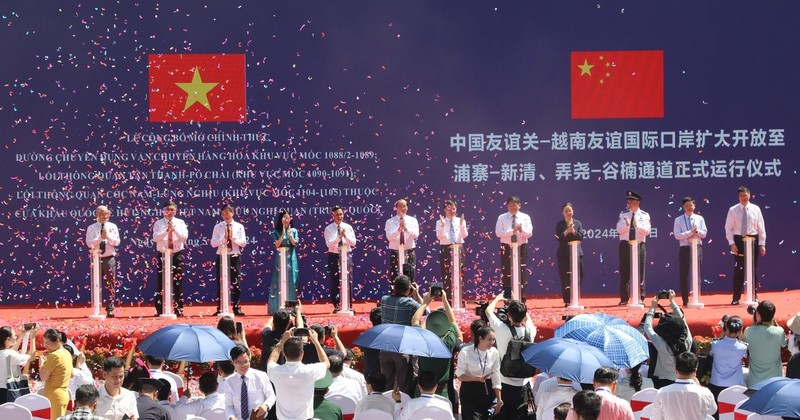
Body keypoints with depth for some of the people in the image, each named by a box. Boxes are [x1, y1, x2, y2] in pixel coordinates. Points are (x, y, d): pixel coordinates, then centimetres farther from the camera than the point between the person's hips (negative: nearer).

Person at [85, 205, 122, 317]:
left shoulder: (112, 227, 8)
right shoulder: (91, 228, 6)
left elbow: (116, 242, -1)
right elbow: (89, 243, -7)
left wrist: (108, 236, -15)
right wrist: (100, 237, -19)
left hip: (109, 259, 0)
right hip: (96, 258, 0)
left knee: (110, 285, -3)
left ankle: (110, 310, -1)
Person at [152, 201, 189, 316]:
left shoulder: (180, 223, 6)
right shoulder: (158, 223, 4)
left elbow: (184, 237, -8)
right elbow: (155, 237, -11)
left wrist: (175, 229, -22)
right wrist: (167, 230, -24)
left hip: (177, 255, 0)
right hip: (163, 255, 0)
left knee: (178, 283, 1)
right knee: (161, 283, 0)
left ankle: (178, 309, 6)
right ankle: (160, 310, 4)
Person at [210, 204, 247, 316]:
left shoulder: (239, 226, 4)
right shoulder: (218, 227, 4)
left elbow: (243, 243, -2)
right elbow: (213, 243, -3)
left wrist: (233, 237, -15)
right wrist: (224, 238, -16)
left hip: (235, 257, 0)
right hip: (221, 257, 0)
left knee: (236, 283, 0)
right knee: (221, 283, 2)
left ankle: (237, 308, 6)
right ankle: (220, 309, 6)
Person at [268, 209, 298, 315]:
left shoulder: (293, 231, 7)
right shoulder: (276, 232, 3)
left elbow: (294, 243, -6)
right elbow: (277, 244, -8)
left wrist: (289, 234, -20)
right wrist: (283, 234, -17)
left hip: (291, 259, 1)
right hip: (280, 259, -1)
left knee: (291, 283, 0)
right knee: (279, 283, -3)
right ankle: (278, 308, -2)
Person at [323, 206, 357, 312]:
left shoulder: (348, 227, 6)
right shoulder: (328, 229, 0)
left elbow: (353, 243, -1)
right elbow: (329, 244, -12)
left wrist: (346, 236, -18)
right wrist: (339, 237, -23)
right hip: (334, 257, -1)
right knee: (335, 282, 0)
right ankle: (336, 306, 8)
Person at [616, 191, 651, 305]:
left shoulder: (644, 215, 4)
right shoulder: (623, 215, 9)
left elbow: (647, 231, -6)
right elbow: (619, 230, -2)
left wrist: (637, 225, -21)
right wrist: (626, 225, -21)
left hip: (639, 246, -1)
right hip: (625, 245, 1)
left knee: (640, 273, 1)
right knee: (624, 272, 1)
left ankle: (640, 298, 8)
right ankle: (624, 299, 6)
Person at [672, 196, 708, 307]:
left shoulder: (700, 219, 9)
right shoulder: (678, 220, 2)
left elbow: (704, 234, 3)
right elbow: (677, 235, -9)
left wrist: (697, 231, -17)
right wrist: (690, 232, -18)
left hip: (697, 247, 2)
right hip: (685, 248, -2)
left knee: (697, 274, 4)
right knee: (683, 275, -1)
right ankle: (685, 301, 5)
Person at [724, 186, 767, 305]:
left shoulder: (755, 209, 2)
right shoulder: (733, 210, 0)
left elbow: (761, 227, 3)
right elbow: (728, 228, 0)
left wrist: (762, 244, -1)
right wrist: (732, 243, -9)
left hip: (753, 240, 1)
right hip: (739, 241, -1)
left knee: (753, 270, 8)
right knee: (738, 270, -1)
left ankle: (754, 296, 17)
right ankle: (736, 298, 4)